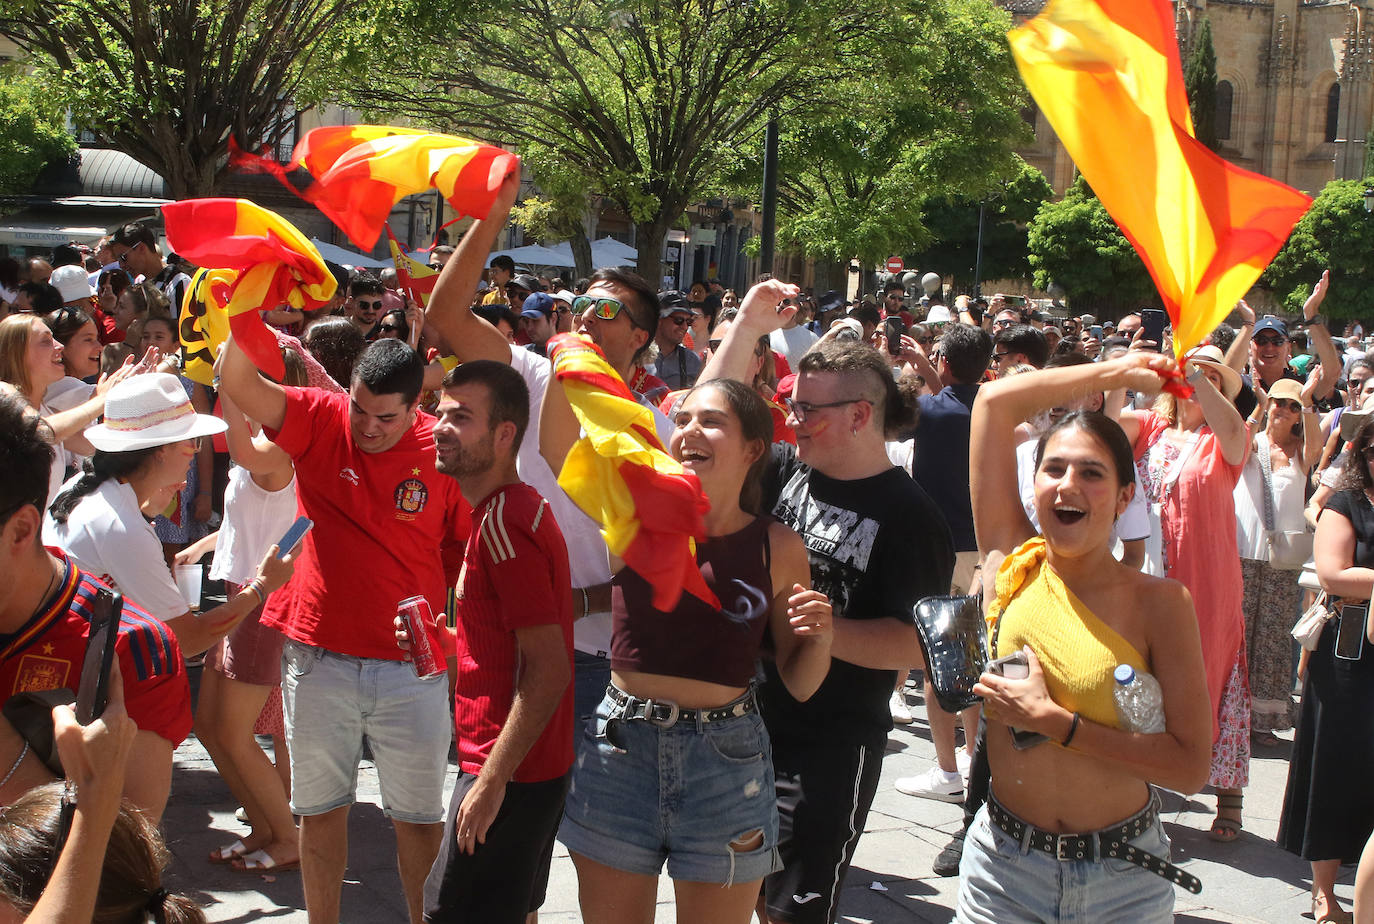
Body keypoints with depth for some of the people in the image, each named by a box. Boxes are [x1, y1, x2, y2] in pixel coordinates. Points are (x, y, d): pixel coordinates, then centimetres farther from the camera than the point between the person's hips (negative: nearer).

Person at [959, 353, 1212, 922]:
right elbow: (996, 402, -3)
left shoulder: (1160, 603, -8)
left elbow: (1192, 766, -13)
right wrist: (1118, 372, 6)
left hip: (1124, 878, -1)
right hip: (1004, 866, 1)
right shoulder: (1013, 566, -3)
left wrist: (1056, 722, -17)